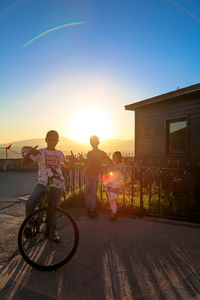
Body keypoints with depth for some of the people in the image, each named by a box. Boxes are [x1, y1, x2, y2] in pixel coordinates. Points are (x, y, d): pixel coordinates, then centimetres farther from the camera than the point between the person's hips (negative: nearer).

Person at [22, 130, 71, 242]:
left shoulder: (60, 154, 11)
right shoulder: (40, 152, 1)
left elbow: (67, 165, 24)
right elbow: (25, 161, -9)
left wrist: (69, 161, 1)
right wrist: (29, 152, -29)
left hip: (57, 185, 3)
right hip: (43, 183, -2)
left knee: (54, 208, 10)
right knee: (30, 204, -19)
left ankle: (53, 231, 29)